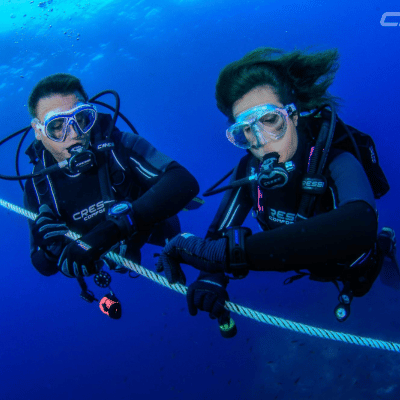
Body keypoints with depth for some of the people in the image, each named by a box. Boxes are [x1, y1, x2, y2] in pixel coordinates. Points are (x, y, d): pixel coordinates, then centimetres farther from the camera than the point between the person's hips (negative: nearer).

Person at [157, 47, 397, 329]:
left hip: (354, 269, -3)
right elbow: (221, 232, -20)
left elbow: (357, 227, -61)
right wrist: (211, 277, -45)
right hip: (304, 266, 4)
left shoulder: (336, 165, -41)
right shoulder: (250, 170, -26)